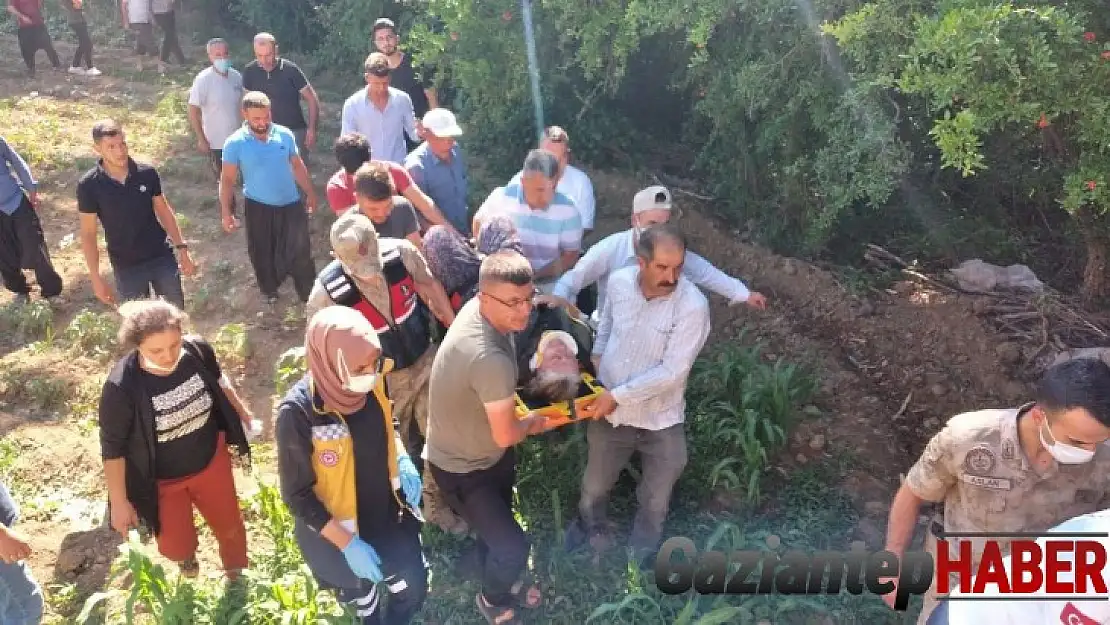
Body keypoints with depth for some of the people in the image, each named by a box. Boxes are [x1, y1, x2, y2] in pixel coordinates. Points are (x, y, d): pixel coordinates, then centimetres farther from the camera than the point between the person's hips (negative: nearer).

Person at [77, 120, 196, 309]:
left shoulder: (147, 173, -7)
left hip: (162, 257, 1)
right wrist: (96, 278, -7)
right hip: (126, 267, -1)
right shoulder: (88, 185, -12)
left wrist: (182, 249, 1)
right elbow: (88, 233, -5)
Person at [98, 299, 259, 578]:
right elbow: (113, 449, -18)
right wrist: (119, 503, -10)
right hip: (162, 481, -2)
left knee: (229, 526, 21)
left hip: (211, 461, 3)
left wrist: (246, 417, 14)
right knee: (175, 546, 15)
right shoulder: (121, 387, -32)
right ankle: (186, 556, 56)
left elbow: (221, 385, 0)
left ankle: (237, 576, 54)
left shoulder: (198, 350, -23)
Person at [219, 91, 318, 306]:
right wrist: (226, 212, -12)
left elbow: (297, 166, 7)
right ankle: (269, 291, 34)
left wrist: (310, 193, 12)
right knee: (262, 252, 12)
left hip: (291, 204, 1)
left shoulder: (285, 134, -6)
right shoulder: (235, 143, -13)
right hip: (258, 207, -1)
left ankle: (309, 294, 18)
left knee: (300, 251, 3)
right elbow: (227, 179, -8)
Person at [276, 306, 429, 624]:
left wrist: (403, 461, -12)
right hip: (337, 530, -3)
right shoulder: (298, 413, -33)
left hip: (389, 513, 4)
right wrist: (348, 544, -22)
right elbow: (296, 494, -22)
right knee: (364, 599, 25)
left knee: (414, 587, 20)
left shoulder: (372, 383, -19)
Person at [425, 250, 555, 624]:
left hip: (489, 452, 8)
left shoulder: (476, 308, -17)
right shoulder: (491, 360, -43)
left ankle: (503, 579, 56)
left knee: (496, 527, 29)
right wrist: (532, 424, -7)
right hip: (462, 467, -8)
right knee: (512, 547, 4)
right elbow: (506, 435, -27)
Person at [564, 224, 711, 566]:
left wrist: (617, 395, -23)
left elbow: (671, 372, -26)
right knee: (595, 485, 26)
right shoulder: (619, 281, -13)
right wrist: (596, 356, 5)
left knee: (655, 502, 19)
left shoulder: (693, 306, -26)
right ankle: (589, 527, 58)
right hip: (609, 410, 3)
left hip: (661, 420, -3)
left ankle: (641, 553, 49)